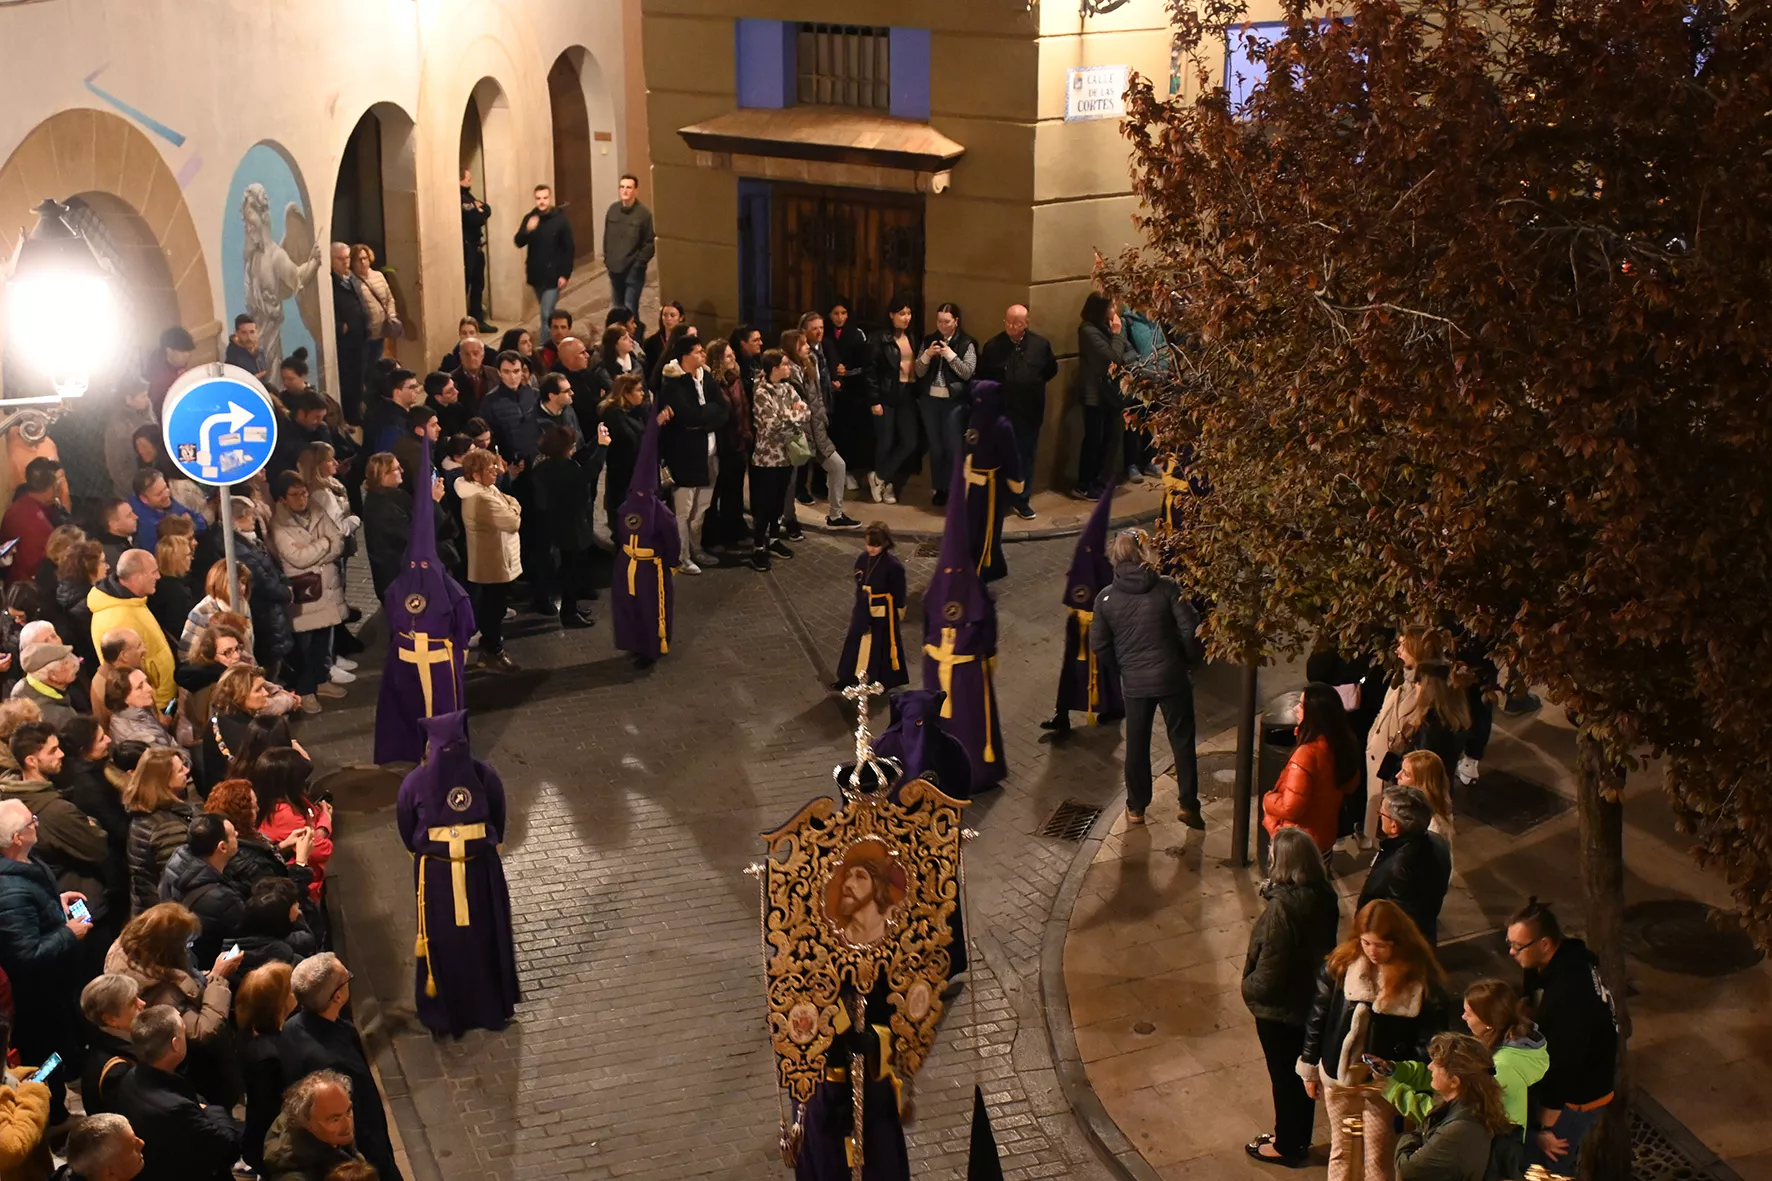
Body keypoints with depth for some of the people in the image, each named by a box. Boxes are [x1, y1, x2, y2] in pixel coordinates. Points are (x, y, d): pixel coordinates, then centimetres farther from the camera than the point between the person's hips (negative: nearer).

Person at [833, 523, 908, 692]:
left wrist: (898, 613, -7)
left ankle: (885, 681, 24)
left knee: (883, 645, 9)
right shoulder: (863, 559, -4)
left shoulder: (893, 564, -21)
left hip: (884, 612, -6)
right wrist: (861, 603, 13)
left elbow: (898, 592, -12)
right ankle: (849, 677, 28)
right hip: (864, 609, 6)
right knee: (856, 642, 15)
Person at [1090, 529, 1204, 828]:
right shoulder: (1167, 588, -13)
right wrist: (1191, 662, 3)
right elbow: (1190, 631, -14)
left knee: (1136, 745, 16)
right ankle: (1189, 805, 17)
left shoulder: (1106, 598, -6)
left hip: (1134, 682, 2)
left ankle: (1136, 807, 26)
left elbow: (1099, 646, -2)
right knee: (1182, 741, 13)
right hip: (1172, 678, -2)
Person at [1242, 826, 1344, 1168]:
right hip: (1311, 998, 7)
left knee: (1284, 1077, 13)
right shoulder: (1323, 896, -9)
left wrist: (1249, 987, -5)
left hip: (1279, 1008, -7)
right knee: (1302, 1072, 23)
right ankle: (1299, 1140, 40)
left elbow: (1269, 971, -26)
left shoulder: (1283, 908, -33)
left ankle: (1286, 1146, 32)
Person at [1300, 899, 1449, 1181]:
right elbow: (1318, 1015, 1)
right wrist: (1309, 1066, 7)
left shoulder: (1421, 978, -19)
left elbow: (1429, 1040, -12)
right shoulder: (1341, 964, -11)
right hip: (1338, 1076, 3)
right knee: (1341, 1151, 19)